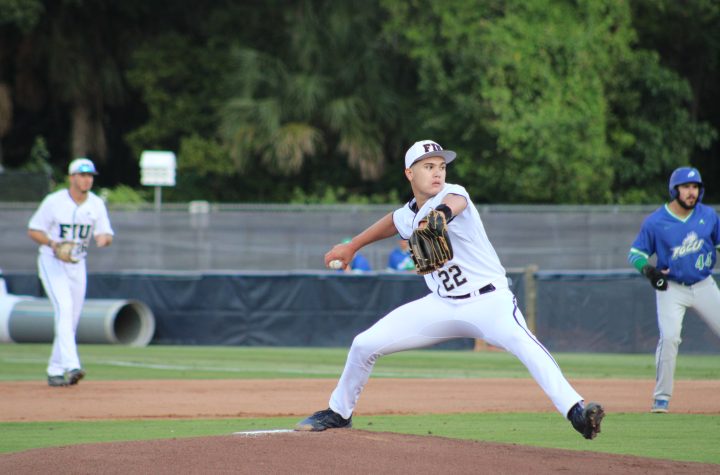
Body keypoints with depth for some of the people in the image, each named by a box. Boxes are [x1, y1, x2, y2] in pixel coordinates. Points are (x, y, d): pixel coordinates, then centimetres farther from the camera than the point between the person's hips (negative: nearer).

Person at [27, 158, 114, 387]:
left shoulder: (97, 204, 1)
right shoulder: (54, 202, -12)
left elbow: (106, 234, 0)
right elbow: (33, 230, -7)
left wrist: (104, 238, -24)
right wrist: (52, 243, -25)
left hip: (77, 265, 5)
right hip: (52, 262, -5)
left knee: (72, 318, 7)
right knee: (64, 308, -22)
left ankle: (55, 371, 20)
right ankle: (71, 365, -33)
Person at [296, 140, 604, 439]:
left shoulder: (452, 194, -14)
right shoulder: (408, 216, 5)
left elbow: (453, 202, -40)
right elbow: (391, 223, 31)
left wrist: (439, 215, -64)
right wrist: (352, 247, 44)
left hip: (488, 300, -6)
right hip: (443, 306, 6)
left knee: (521, 342, -37)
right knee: (365, 344, 3)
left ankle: (575, 411, -45)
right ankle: (338, 413, 26)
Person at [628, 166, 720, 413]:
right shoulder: (655, 222, -10)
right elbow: (635, 253, -3)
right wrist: (648, 269, -23)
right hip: (671, 288, -3)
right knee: (669, 337, -18)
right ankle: (662, 397, -8)